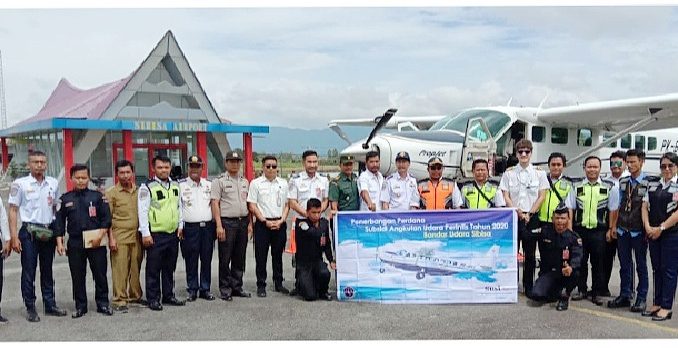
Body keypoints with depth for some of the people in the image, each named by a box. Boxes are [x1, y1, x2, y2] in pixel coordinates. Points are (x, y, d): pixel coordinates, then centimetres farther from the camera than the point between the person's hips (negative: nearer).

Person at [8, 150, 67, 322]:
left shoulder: (53, 183, 7)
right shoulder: (20, 184, -4)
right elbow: (13, 211, -4)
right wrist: (14, 237, -10)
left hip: (48, 232, 4)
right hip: (29, 232, -4)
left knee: (47, 271, 12)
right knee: (28, 271, 1)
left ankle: (50, 305, 20)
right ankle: (30, 309, 10)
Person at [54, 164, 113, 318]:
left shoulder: (97, 196, 3)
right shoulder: (65, 199, 7)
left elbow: (106, 218, 1)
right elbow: (59, 222, 9)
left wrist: (100, 235, -10)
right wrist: (59, 242, 3)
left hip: (96, 242, -1)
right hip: (75, 243, 1)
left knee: (100, 274, 3)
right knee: (77, 276, 7)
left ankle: (102, 304, 14)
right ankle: (80, 306, 19)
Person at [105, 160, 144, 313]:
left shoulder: (138, 191, 12)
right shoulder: (111, 193, 1)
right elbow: (108, 217, -2)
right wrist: (111, 238, -8)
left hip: (137, 237, 4)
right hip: (120, 237, -4)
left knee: (136, 268, 9)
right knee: (120, 270, -3)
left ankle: (135, 295, 21)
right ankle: (119, 300, 4)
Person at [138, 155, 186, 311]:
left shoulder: (176, 185, 12)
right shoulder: (147, 187, -6)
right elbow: (143, 211, -9)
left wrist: (180, 226, 12)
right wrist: (145, 234, -13)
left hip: (173, 233, 6)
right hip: (155, 235, -5)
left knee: (170, 268, 14)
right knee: (153, 269, 1)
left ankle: (169, 296, 25)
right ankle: (153, 299, 10)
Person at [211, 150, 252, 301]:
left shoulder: (245, 181, 15)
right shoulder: (219, 181, -3)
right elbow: (215, 204, -8)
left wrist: (249, 223, 9)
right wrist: (219, 225, -15)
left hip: (243, 222, 5)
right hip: (227, 222, -5)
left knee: (239, 258, 10)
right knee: (225, 259, 0)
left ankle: (237, 287, 20)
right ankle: (225, 289, 9)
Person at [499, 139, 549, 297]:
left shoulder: (539, 173, 4)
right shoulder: (509, 173, 4)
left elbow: (541, 197, 1)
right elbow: (506, 197, 1)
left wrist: (529, 214, -8)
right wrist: (518, 212, -11)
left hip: (531, 217, 0)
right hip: (513, 217, 0)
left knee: (530, 254, 6)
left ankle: (529, 287, 15)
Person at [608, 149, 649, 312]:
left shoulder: (648, 183, -8)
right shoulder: (623, 182, 8)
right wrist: (614, 226, 9)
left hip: (639, 231, -5)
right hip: (622, 230, 5)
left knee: (641, 265, 7)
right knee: (625, 265, 12)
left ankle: (641, 298, 17)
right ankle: (625, 296, 22)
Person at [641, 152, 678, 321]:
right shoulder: (652, 184, 11)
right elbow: (645, 206, 9)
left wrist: (660, 228, -14)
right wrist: (647, 227, -4)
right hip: (653, 234, 5)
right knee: (657, 268, 11)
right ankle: (656, 304, 20)